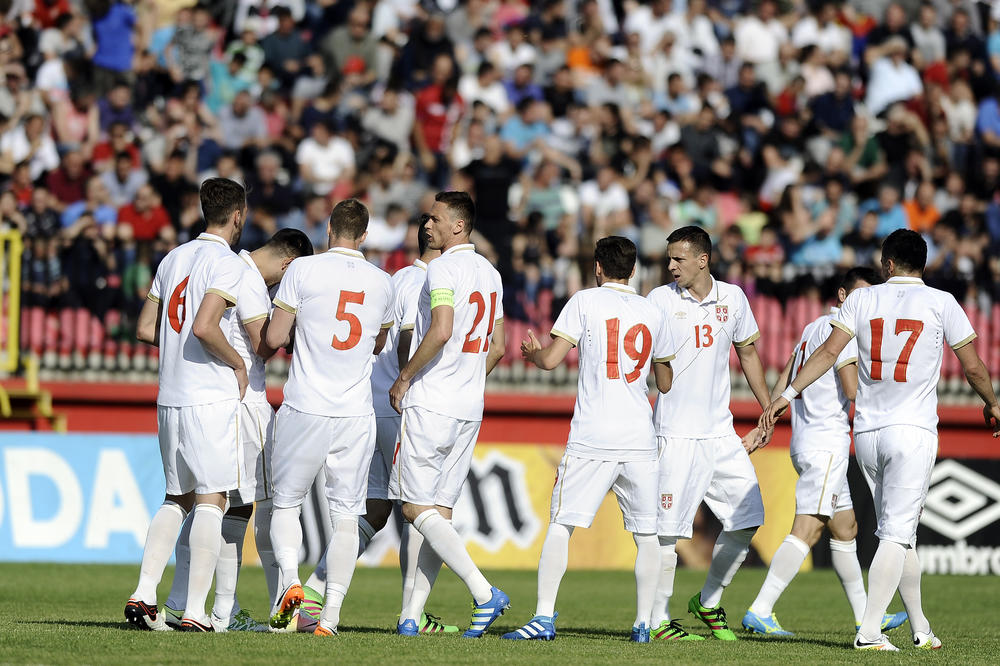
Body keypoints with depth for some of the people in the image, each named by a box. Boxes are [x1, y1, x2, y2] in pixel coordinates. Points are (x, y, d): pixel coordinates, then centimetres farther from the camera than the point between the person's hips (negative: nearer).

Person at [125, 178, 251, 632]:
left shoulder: (173, 259, 14)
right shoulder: (228, 263, -9)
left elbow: (145, 329, 15)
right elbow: (204, 327, -22)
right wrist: (238, 363, -7)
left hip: (170, 398, 7)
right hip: (211, 398, -7)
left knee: (176, 498, 15)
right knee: (210, 500, -4)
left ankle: (143, 595, 5)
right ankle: (195, 611, -9)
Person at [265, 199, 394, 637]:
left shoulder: (303, 271, -5)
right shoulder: (381, 283, 7)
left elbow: (274, 338, -4)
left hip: (305, 409, -2)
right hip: (356, 415, 2)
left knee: (285, 504, 12)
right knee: (346, 516, 5)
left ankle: (289, 580, -11)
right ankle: (330, 615, 0)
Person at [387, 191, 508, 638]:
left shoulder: (444, 269, -11)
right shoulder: (489, 274, 15)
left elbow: (441, 332, -23)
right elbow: (497, 348, 19)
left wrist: (404, 378, -12)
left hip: (430, 404, -8)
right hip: (470, 408, 8)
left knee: (417, 510, -6)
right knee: (438, 513, 7)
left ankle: (484, 592, -18)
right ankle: (411, 615, 6)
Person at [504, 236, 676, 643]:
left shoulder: (585, 302, 1)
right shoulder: (653, 314, 12)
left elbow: (551, 360, -5)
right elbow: (666, 383, 21)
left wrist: (532, 352, 18)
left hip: (591, 440, -3)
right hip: (640, 439, 3)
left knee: (561, 525, -2)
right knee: (646, 534, 10)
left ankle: (544, 617, -11)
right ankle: (643, 623, 8)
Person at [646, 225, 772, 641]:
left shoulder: (732, 298, 7)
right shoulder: (660, 300, -3)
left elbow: (748, 353, 19)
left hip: (720, 431, 5)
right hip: (676, 433, -5)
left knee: (747, 519, 4)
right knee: (667, 528, -7)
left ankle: (709, 602, 21)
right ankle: (658, 621, 1)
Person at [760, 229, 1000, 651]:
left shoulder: (862, 300, 6)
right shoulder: (940, 303, 0)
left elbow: (829, 352, -4)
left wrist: (788, 394, -1)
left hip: (866, 434, 4)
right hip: (913, 430, -4)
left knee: (898, 533, 15)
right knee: (897, 534, -7)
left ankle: (920, 628, 23)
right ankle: (869, 631, -18)